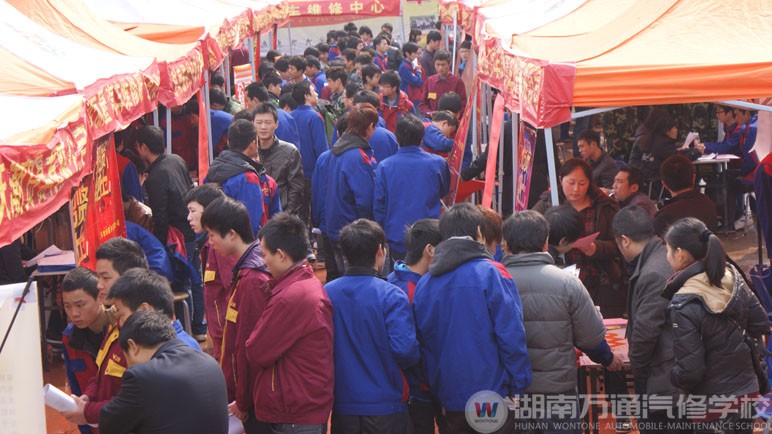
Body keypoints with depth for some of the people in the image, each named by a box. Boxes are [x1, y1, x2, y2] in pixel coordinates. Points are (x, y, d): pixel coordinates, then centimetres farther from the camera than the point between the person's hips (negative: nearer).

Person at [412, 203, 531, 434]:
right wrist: (518, 387, -6)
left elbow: (422, 343, 9)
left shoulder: (424, 284, 5)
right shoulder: (491, 274, -10)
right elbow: (511, 335, -13)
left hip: (449, 399, 5)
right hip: (492, 394, -4)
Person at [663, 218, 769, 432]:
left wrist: (672, 380, -3)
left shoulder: (685, 304, -24)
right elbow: (761, 325, 5)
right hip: (747, 389, 7)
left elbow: (689, 371, -22)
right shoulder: (732, 277, -6)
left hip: (713, 401, -7)